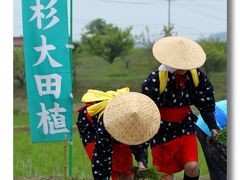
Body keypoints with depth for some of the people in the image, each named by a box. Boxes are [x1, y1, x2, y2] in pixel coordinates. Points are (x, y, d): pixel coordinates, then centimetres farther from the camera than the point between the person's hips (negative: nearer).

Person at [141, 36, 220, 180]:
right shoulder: (155, 80, -23)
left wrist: (213, 126, -6)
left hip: (184, 125, 3)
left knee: (192, 166, -13)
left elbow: (206, 104, 2)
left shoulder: (196, 75, -10)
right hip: (161, 129, -3)